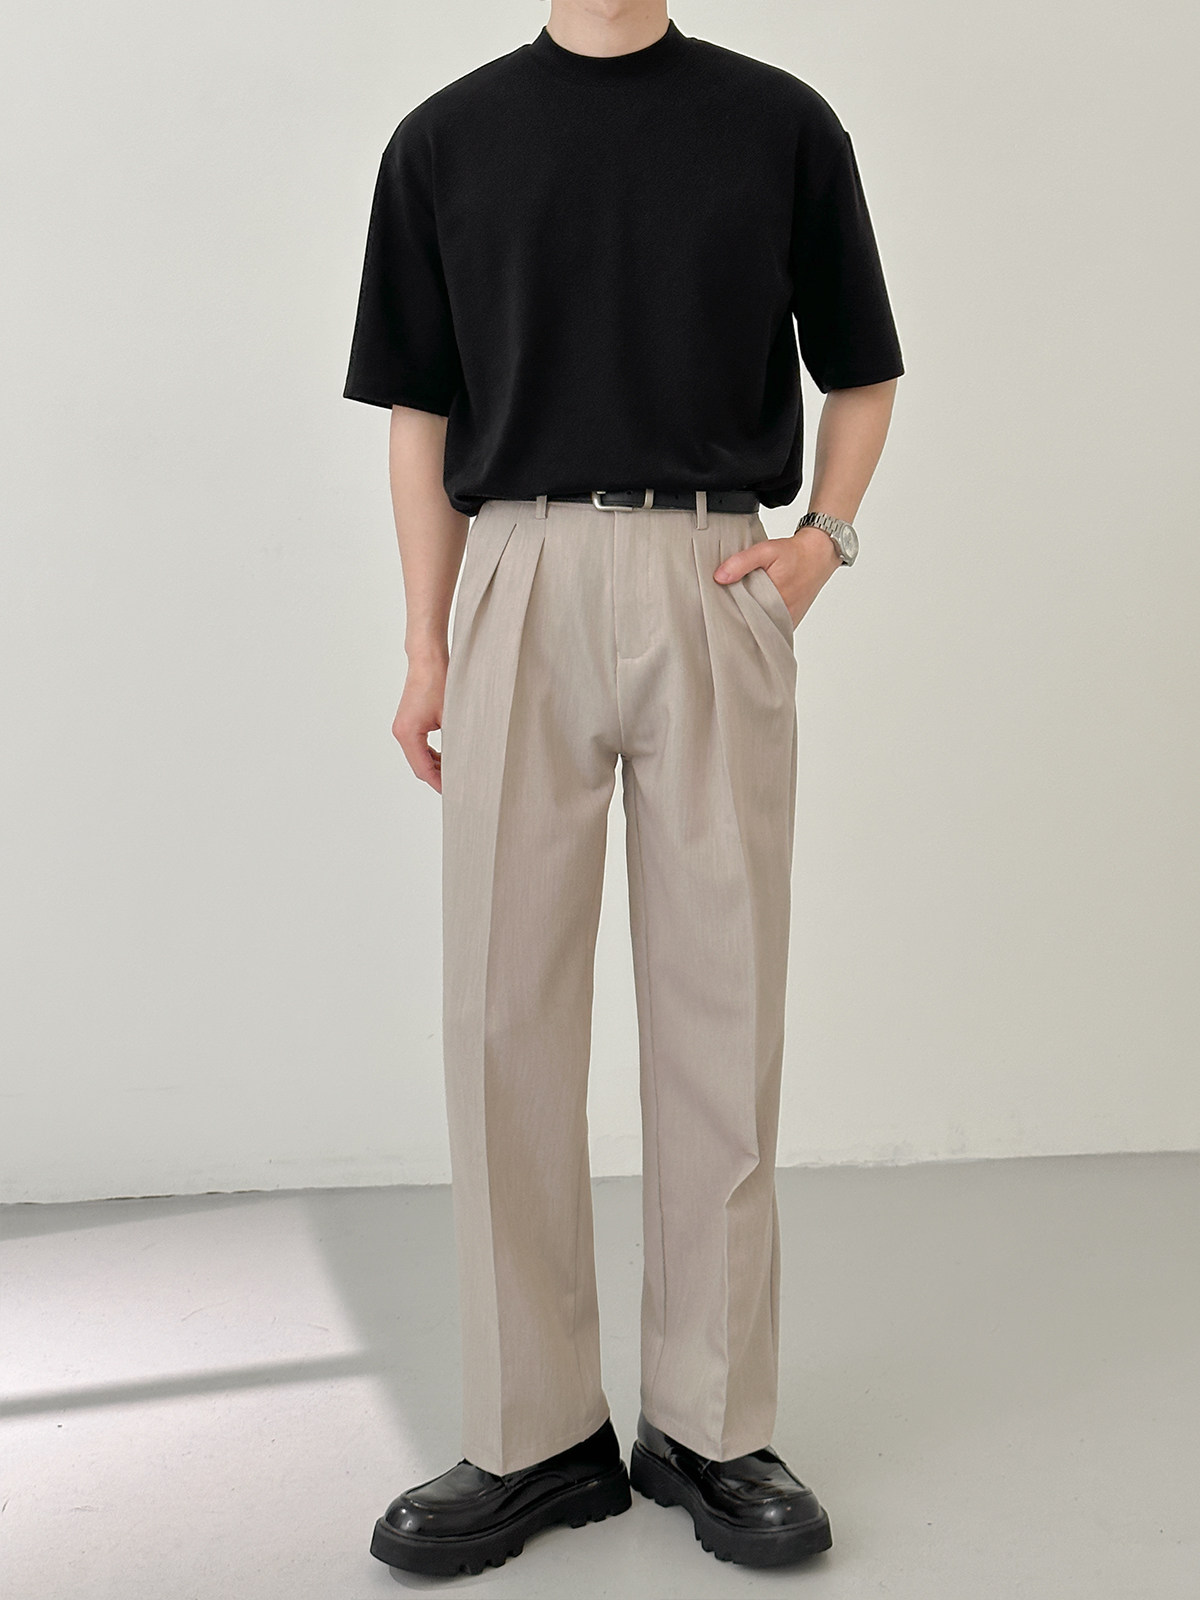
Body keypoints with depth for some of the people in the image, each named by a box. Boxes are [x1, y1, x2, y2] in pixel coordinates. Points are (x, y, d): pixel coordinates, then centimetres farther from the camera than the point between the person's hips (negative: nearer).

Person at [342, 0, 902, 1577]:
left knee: (722, 1005, 2)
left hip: (713, 595, 0)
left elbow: (862, 372, 14)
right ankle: (536, 1433, 12)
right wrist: (426, 647, 2)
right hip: (520, 595, 1)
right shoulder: (446, 138, 11)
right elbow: (422, 415, 9)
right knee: (503, 1010, 0)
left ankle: (712, 1425, 15)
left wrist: (825, 535, -3)